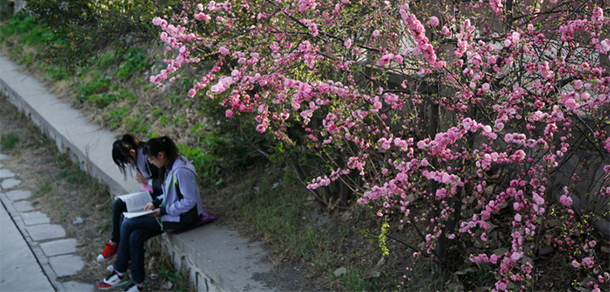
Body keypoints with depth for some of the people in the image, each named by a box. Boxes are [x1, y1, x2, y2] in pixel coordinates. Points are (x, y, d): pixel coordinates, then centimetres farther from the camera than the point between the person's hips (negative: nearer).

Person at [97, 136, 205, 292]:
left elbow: (190, 201, -23)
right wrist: (156, 202, 3)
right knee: (135, 237, -5)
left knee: (127, 224, -9)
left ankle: (120, 273, 8)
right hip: (171, 212, 9)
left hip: (182, 218, -9)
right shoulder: (170, 166, 6)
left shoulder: (181, 171, -25)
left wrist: (162, 211, -19)